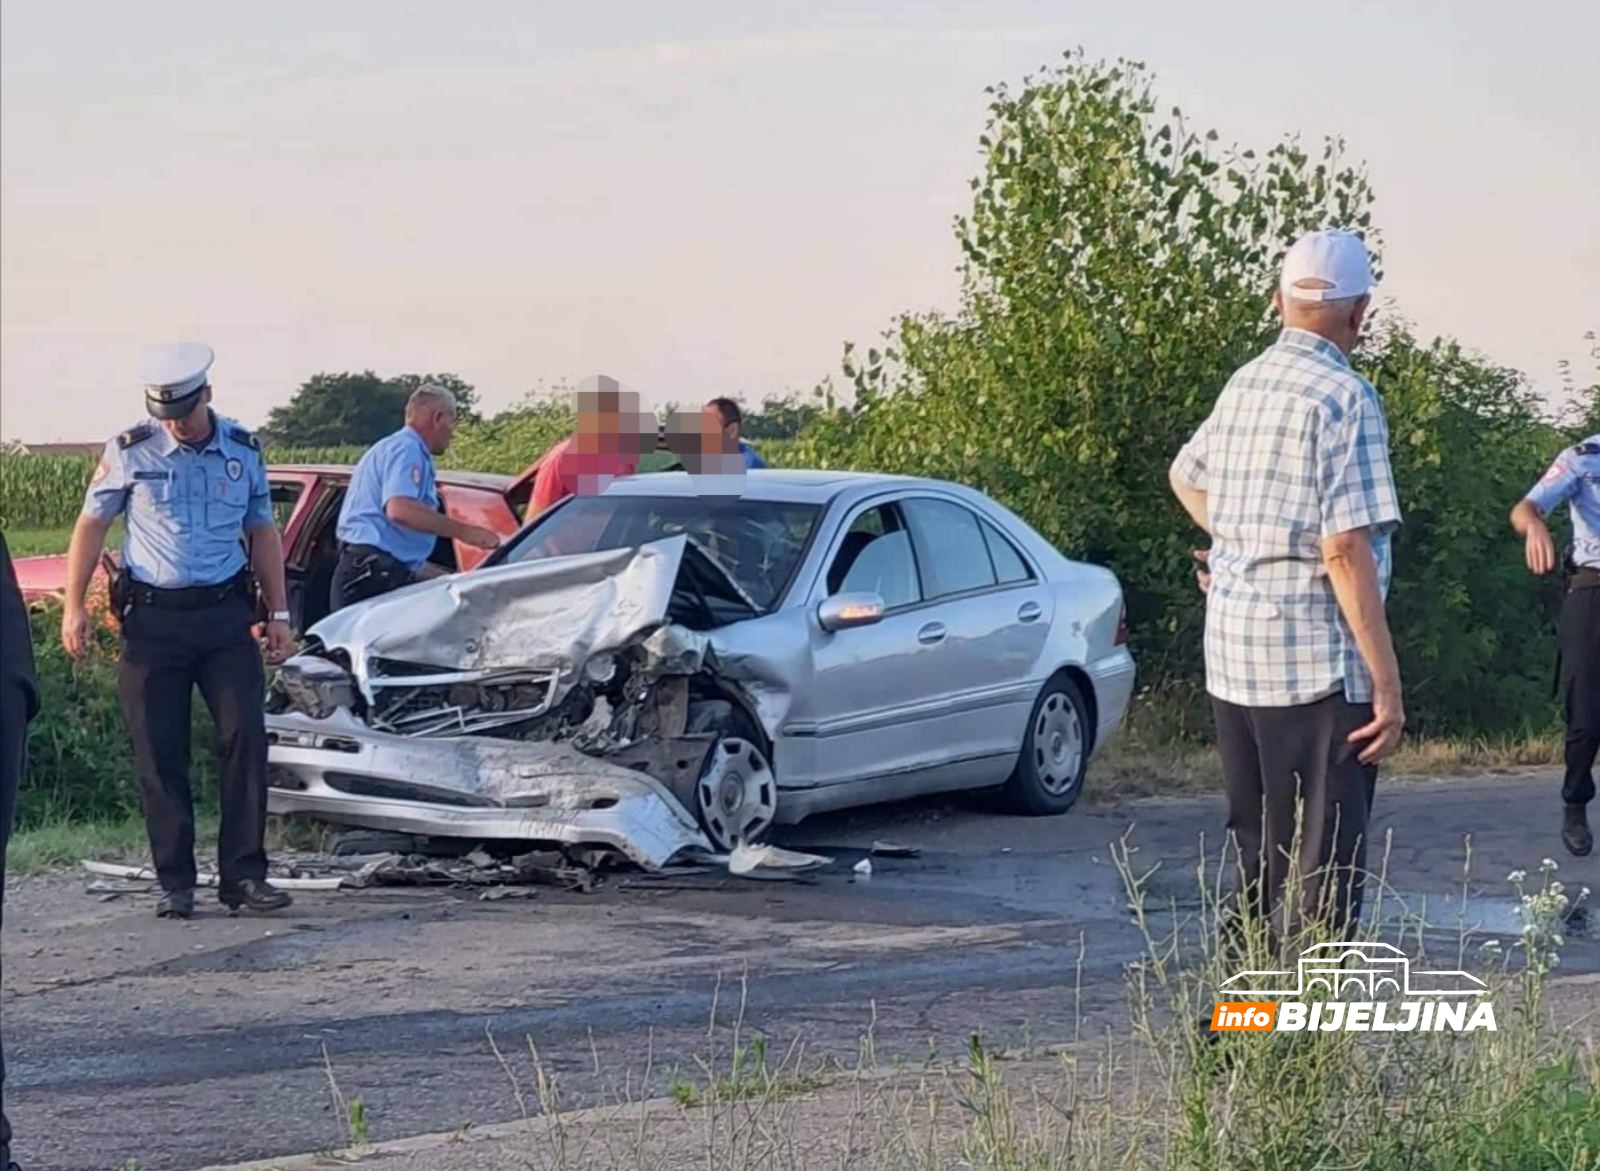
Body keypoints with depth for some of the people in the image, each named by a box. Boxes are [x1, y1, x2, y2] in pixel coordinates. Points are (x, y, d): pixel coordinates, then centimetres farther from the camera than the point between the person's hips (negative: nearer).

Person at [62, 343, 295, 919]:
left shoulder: (243, 450, 6)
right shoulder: (130, 451, -1)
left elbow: (262, 534, 15)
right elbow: (91, 526, 5)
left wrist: (278, 613, 12)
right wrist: (74, 606, -2)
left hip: (225, 616, 2)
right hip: (152, 618, -2)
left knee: (246, 738, -6)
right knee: (160, 755, -1)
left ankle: (243, 873, 0)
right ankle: (175, 883, 6)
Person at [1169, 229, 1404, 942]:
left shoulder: (1244, 385, 12)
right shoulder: (1343, 399, -13)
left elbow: (1187, 475, 33)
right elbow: (1345, 549, -19)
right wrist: (1387, 683, -17)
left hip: (1231, 655, 8)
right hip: (1316, 658, -8)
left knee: (1257, 861, 15)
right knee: (1324, 872, -6)